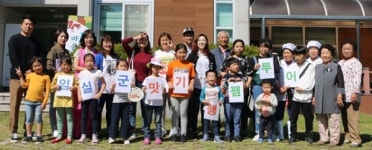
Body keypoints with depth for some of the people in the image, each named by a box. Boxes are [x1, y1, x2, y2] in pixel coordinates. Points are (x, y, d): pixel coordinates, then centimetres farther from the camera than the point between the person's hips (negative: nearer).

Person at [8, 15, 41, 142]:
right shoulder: (14, 39, 3)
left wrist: (32, 71, -8)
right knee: (15, 105, -2)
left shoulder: (36, 42, 16)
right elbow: (13, 58, -7)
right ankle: (14, 132, 3)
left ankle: (28, 130, 12)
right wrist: (23, 72, -14)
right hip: (17, 76, -3)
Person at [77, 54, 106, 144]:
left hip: (93, 97, -2)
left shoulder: (98, 72, -2)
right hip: (84, 97, 2)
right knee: (84, 116, 8)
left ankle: (94, 136, 10)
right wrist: (79, 96, -8)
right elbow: (79, 86, 5)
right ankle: (83, 135, 16)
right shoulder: (82, 73, 5)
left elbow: (103, 83, 1)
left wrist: (99, 93, -9)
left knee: (93, 116, 3)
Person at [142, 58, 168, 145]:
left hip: (159, 102, 0)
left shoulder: (162, 79, 4)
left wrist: (163, 90, -18)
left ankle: (158, 137, 11)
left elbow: (164, 90, 3)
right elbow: (144, 89, 3)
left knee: (158, 121, 5)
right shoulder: (147, 79, 5)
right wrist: (144, 90, -18)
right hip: (148, 102, 0)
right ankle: (146, 137, 10)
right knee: (147, 121, 4)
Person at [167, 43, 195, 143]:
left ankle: (183, 134, 16)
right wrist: (169, 84, -14)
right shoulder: (172, 64, 0)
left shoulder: (189, 64, 1)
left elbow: (192, 77, 3)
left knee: (183, 113, 8)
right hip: (174, 93, 0)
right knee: (175, 113, 10)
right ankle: (174, 133, 18)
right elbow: (168, 76, 2)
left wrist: (191, 85, -12)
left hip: (185, 93, 0)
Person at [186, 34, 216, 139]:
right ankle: (192, 130, 8)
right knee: (193, 108, 1)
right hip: (195, 86, -2)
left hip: (207, 86, 2)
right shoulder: (192, 55, 6)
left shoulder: (210, 56, 14)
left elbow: (214, 70, 14)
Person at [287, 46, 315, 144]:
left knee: (308, 117, 8)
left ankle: (308, 135, 23)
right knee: (293, 117, 5)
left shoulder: (310, 66, -2)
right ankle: (293, 135, 17)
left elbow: (312, 82, -7)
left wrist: (302, 88, -14)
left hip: (306, 96, -2)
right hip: (294, 96, 3)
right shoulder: (293, 66, 8)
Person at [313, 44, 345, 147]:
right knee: (321, 119, 11)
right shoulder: (317, 67, 11)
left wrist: (339, 96, -10)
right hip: (320, 99, 5)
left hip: (332, 99, -5)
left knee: (333, 120, 1)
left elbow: (340, 83, -5)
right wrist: (314, 96, 12)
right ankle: (323, 138, 22)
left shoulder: (336, 67, -2)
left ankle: (334, 139, 11)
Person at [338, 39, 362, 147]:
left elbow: (357, 78, -14)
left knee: (352, 118, -6)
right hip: (342, 95, 7)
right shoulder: (340, 63, 16)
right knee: (345, 118, 11)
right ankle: (348, 137, 20)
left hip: (351, 95, -7)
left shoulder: (356, 62, -5)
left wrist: (355, 92, -22)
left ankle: (355, 139, 1)